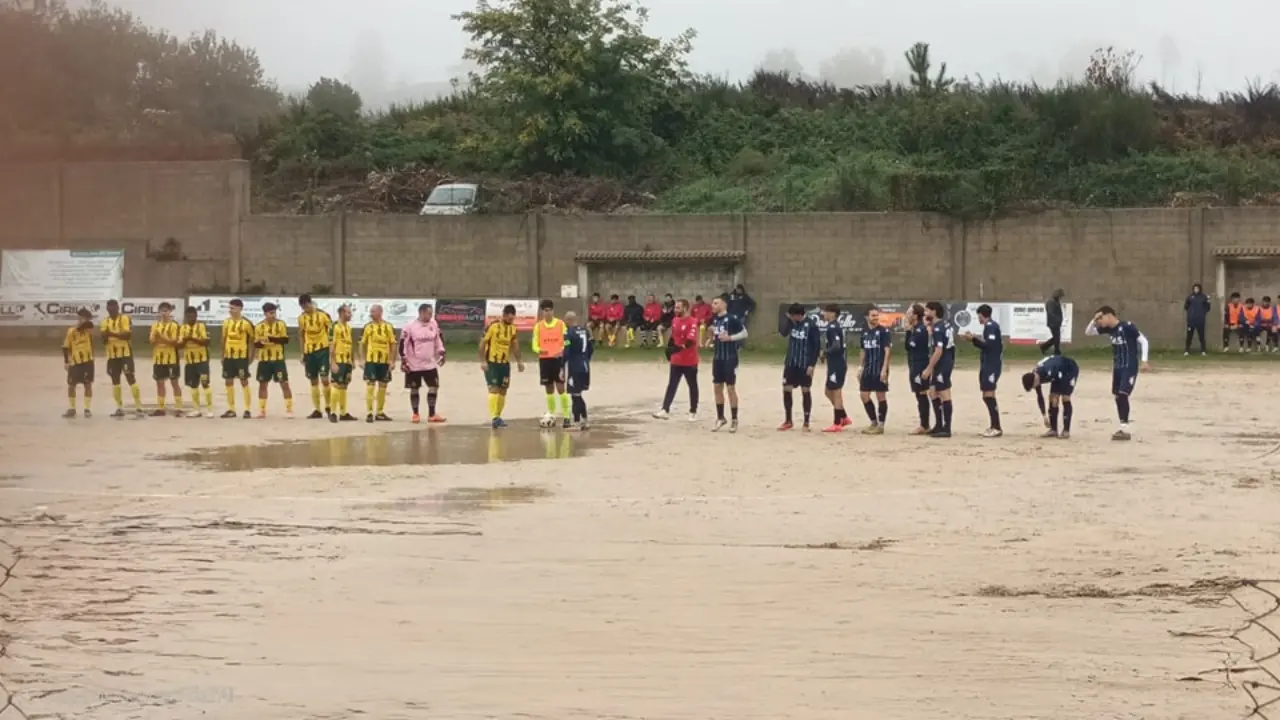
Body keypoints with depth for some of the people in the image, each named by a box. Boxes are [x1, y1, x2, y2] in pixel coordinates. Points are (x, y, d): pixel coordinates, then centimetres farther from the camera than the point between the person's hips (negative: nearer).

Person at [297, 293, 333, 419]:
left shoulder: (323, 315, -9)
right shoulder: (301, 318, 5)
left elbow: (332, 331, -3)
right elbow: (302, 336, 14)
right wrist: (303, 354, 14)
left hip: (322, 349, -5)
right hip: (309, 351, 5)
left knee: (324, 378, -13)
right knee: (313, 381, 6)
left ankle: (328, 407, 3)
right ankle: (317, 410, 11)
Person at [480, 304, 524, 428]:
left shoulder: (513, 329, 4)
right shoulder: (493, 327, -14)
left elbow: (515, 345, 15)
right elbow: (482, 343, -11)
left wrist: (519, 362, 10)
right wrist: (483, 361, -15)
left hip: (505, 363, 6)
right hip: (491, 362, -6)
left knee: (503, 390, 8)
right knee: (493, 389, -14)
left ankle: (498, 417, 18)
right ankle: (494, 418, -20)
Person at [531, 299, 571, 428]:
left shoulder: (560, 324, 0)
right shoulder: (538, 326, 5)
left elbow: (566, 342, -1)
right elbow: (535, 345, 3)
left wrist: (562, 350, -21)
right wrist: (539, 350, -20)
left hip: (558, 359, -2)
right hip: (544, 359, 2)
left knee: (561, 388, -9)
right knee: (549, 389, 8)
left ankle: (566, 415, -5)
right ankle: (551, 415, 17)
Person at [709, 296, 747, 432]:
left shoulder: (732, 318, -13)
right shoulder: (714, 319, 9)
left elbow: (744, 333, -14)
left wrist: (730, 337, -24)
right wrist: (711, 333, 2)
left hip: (730, 358, -7)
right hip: (717, 357, 7)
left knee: (731, 388, -3)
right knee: (717, 387, 9)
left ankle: (734, 420, 6)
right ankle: (720, 418, 20)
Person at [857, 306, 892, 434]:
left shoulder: (884, 331, -8)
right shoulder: (865, 331, 11)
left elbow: (887, 351, -12)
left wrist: (884, 369, -19)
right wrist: (860, 367, 14)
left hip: (879, 370, -7)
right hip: (868, 369, 7)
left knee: (881, 396, -1)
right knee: (864, 395, 6)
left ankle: (881, 425, 6)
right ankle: (874, 423, 18)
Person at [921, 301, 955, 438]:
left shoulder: (937, 329, -18)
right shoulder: (945, 325, 12)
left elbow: (938, 351, -23)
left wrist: (929, 369, -20)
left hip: (942, 365, -10)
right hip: (946, 363, 10)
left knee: (944, 395, -5)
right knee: (935, 394, 16)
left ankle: (946, 429, -2)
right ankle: (940, 426, 22)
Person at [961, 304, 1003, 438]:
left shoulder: (991, 326, -14)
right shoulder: (990, 326, 16)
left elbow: (989, 345, -22)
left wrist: (974, 339, -15)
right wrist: (977, 339, 14)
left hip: (991, 365, -11)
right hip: (987, 365, 11)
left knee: (989, 395, -13)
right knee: (987, 396, 13)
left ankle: (997, 428, -15)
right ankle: (994, 426, 19)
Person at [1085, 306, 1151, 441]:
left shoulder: (1127, 326, -18)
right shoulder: (1109, 329, 4)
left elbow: (1143, 341, -15)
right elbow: (1088, 332, 13)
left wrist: (1143, 360, -23)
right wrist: (1094, 321, -6)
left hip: (1130, 368, -8)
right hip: (1117, 367, 8)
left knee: (1123, 395, -15)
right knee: (1117, 397, 9)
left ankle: (1125, 430, -15)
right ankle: (1123, 428, 18)